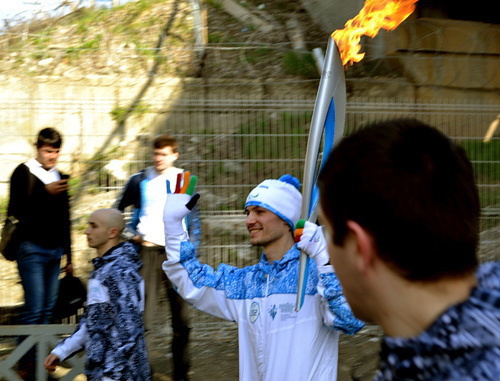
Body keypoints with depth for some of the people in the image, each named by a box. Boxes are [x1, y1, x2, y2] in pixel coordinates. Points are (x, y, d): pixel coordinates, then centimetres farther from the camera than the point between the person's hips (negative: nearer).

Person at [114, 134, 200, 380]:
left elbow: (193, 217, 15)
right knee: (144, 313, -6)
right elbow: (118, 209, 13)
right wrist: (132, 234, 1)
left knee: (181, 316, 7)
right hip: (148, 250, -1)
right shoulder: (140, 181, 4)